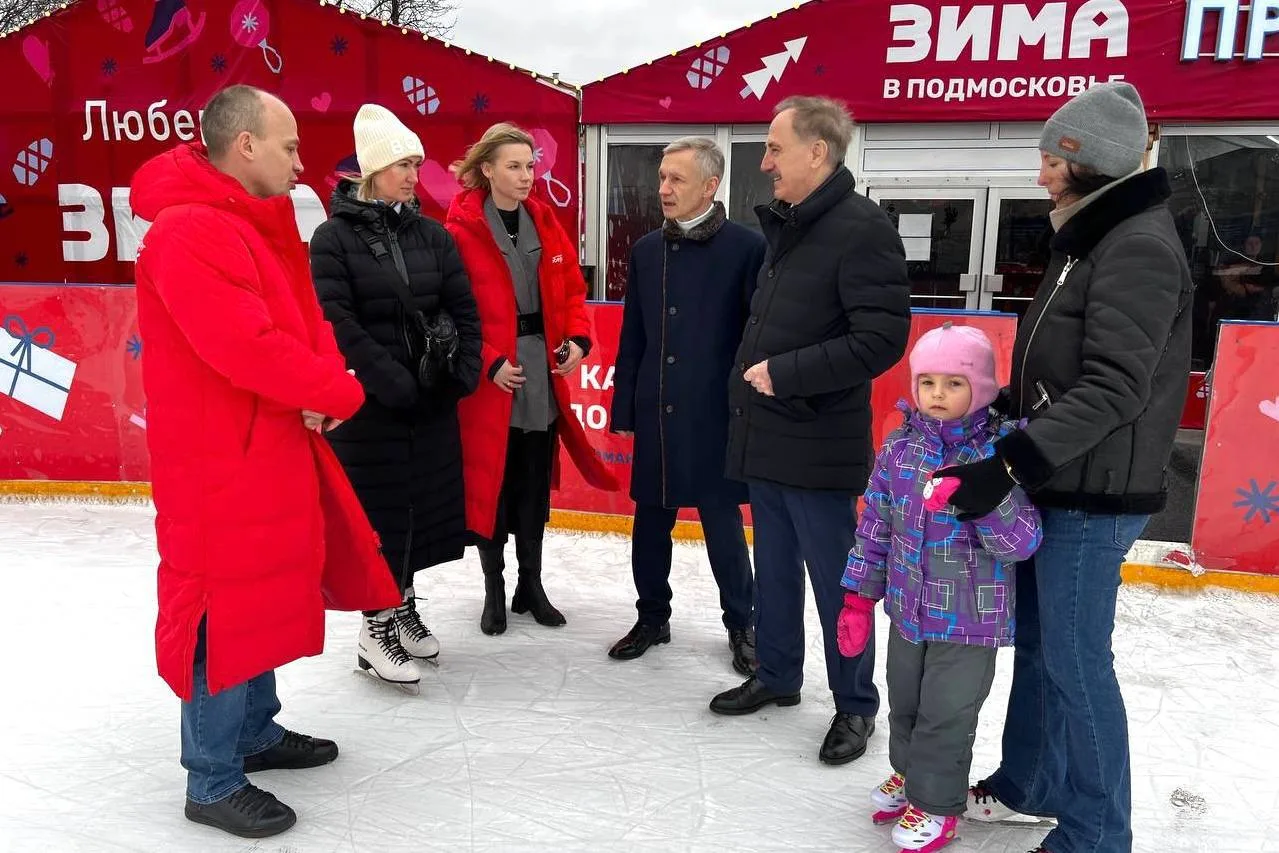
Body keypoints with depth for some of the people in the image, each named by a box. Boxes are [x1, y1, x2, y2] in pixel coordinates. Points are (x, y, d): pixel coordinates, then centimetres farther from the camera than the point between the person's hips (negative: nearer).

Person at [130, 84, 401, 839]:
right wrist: (340, 393, -14)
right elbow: (250, 348, -28)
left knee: (264, 594, 19)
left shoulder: (261, 225, 13)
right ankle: (213, 781, 17)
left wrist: (325, 384, -8)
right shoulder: (189, 232, -20)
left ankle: (256, 733, 37)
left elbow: (306, 316, 12)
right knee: (226, 605, 0)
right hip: (219, 457, -10)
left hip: (272, 443, 10)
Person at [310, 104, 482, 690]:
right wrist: (389, 379, -19)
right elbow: (339, 321, -13)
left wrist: (464, 368, -5)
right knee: (379, 510, 1)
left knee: (422, 504, 11)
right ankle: (376, 629, 14)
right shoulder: (334, 236, -6)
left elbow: (463, 308, 8)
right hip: (369, 400, -5)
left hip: (433, 398, 5)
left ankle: (404, 604, 30)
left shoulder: (432, 235, 8)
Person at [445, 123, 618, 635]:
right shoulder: (462, 229, -8)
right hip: (491, 378, -5)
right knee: (491, 483, 4)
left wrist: (578, 339, -5)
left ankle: (531, 585, 26)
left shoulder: (545, 222, 9)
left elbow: (572, 289, 11)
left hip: (544, 372, 5)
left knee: (536, 484, 12)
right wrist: (488, 362, -16)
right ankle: (494, 589, 21)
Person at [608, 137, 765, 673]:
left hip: (715, 414, -4)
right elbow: (632, 337, 10)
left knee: (722, 521, 6)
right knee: (650, 520, 13)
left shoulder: (746, 247, -7)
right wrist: (624, 409, 8)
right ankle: (653, 617, 31)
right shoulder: (646, 250, 9)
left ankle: (742, 625, 25)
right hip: (655, 412, 5)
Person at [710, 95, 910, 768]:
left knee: (835, 581, 5)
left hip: (817, 446, -8)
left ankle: (855, 706, 22)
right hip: (765, 439, 9)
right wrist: (749, 377, 10)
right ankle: (776, 677, 36)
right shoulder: (784, 227, 14)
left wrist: (785, 372, -19)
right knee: (774, 569, 19)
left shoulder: (861, 228, -14)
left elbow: (883, 338, -21)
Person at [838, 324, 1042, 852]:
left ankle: (936, 803, 33)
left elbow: (1022, 542, -21)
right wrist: (857, 597, 6)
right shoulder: (899, 449, -4)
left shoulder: (999, 452, -16)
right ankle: (908, 773, 48)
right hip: (908, 609, 5)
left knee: (946, 715, 10)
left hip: (971, 619, -4)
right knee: (904, 704, 22)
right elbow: (875, 527, 4)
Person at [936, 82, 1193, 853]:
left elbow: (1111, 390, -25)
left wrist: (1007, 464, -29)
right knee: (1037, 643, 18)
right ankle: (1028, 785, 36)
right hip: (1058, 483, 9)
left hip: (1094, 495, -9)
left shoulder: (1140, 246, -16)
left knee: (1075, 661, 1)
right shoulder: (1093, 238, 14)